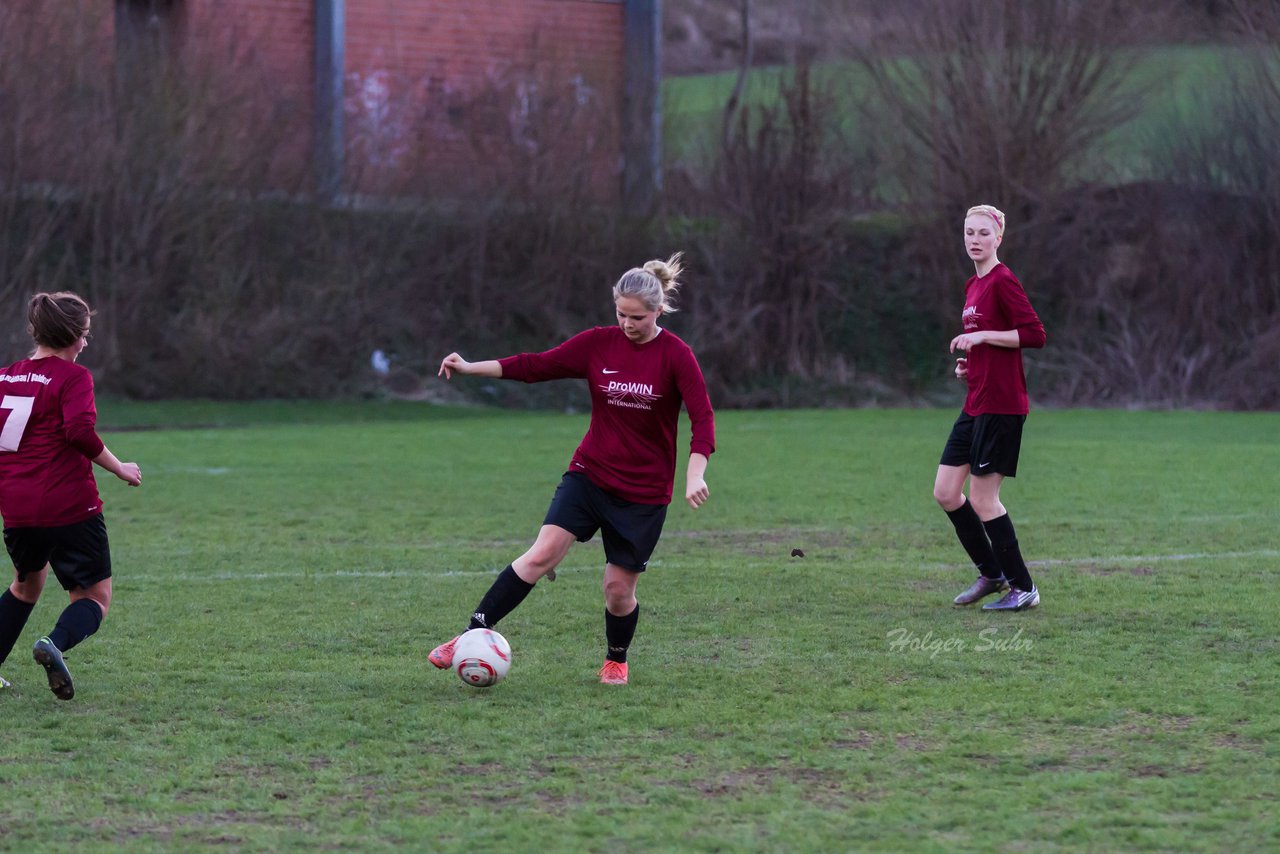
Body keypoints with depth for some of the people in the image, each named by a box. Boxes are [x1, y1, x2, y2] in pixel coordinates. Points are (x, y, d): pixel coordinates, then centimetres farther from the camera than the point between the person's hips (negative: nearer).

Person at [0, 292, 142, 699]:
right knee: (95, 597, 3)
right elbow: (80, 431, -21)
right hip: (69, 506, -6)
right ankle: (55, 644, -27)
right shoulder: (72, 376, -8)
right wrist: (119, 469, -9)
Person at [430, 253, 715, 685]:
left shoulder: (675, 355, -10)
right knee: (541, 554, -15)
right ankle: (473, 635, -13)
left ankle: (616, 661, 30)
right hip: (589, 474, 2)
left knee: (619, 586, 1)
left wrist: (695, 475, -29)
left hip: (644, 492, -2)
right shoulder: (598, 344, -1)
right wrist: (471, 368, -5)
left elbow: (702, 418, -15)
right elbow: (536, 366, 2)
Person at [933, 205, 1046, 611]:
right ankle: (991, 573, 22)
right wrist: (969, 362, 10)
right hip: (976, 405, 9)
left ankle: (1023, 589, 6)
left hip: (1001, 406, -9)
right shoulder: (973, 286, 15)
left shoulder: (1003, 281, -12)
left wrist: (982, 336, -18)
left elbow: (1034, 334, -19)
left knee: (983, 500, -5)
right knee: (945, 493, 8)